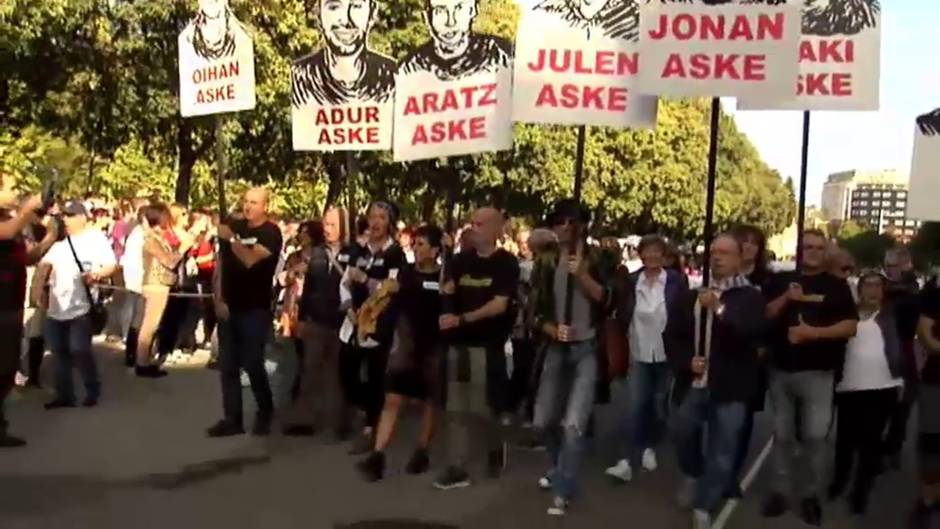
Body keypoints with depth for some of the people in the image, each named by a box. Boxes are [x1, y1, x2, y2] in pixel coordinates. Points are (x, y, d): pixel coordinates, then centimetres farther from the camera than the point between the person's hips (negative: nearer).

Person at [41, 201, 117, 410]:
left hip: (80, 306, -6)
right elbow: (44, 262, 18)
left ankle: (93, 390, 10)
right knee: (59, 353, 9)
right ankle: (64, 395, 18)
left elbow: (112, 265, -9)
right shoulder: (58, 240, 15)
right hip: (56, 307, 6)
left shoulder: (96, 238, -3)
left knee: (79, 350, -9)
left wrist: (97, 275, -29)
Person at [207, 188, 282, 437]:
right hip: (230, 307, 6)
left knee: (252, 364, -4)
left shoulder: (271, 233, -8)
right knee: (227, 365, 5)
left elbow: (251, 260, -24)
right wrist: (218, 299, 2)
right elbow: (220, 264, 10)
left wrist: (232, 238, -23)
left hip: (255, 309, -6)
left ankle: (265, 413, 17)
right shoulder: (233, 227, 8)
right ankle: (232, 419, 11)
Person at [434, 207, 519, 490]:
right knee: (456, 408, 3)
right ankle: (457, 468, 7)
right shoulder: (462, 259, 9)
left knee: (487, 406, 6)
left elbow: (500, 304, -15)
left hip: (488, 344, -4)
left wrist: (462, 319, -22)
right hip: (458, 342, 5)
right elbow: (447, 292, 12)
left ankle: (496, 450, 33)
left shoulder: (506, 263, -6)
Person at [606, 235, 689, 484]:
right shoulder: (630, 281, -1)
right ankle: (627, 461, -10)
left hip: (666, 353, 0)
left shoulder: (676, 281, -5)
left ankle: (650, 448, 32)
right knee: (632, 406, -8)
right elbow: (622, 316, 3)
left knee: (659, 405, 11)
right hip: (639, 353, 0)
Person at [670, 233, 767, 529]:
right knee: (684, 432, 13)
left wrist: (719, 309, -31)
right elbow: (673, 335, 14)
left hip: (730, 387, -3)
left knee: (721, 452, 0)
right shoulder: (693, 296, 9)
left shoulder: (751, 297, -3)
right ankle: (692, 476, 42)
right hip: (694, 383, 4)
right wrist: (687, 361, -3)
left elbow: (754, 332, -21)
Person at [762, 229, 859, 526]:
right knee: (782, 435, 10)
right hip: (780, 370, 3)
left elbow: (851, 326, -6)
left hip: (818, 373, -3)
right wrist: (785, 298, -12)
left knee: (815, 436, -6)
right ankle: (780, 490, 19)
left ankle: (812, 494, 8)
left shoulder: (836, 286, 2)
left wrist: (813, 332, -17)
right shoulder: (781, 281, 9)